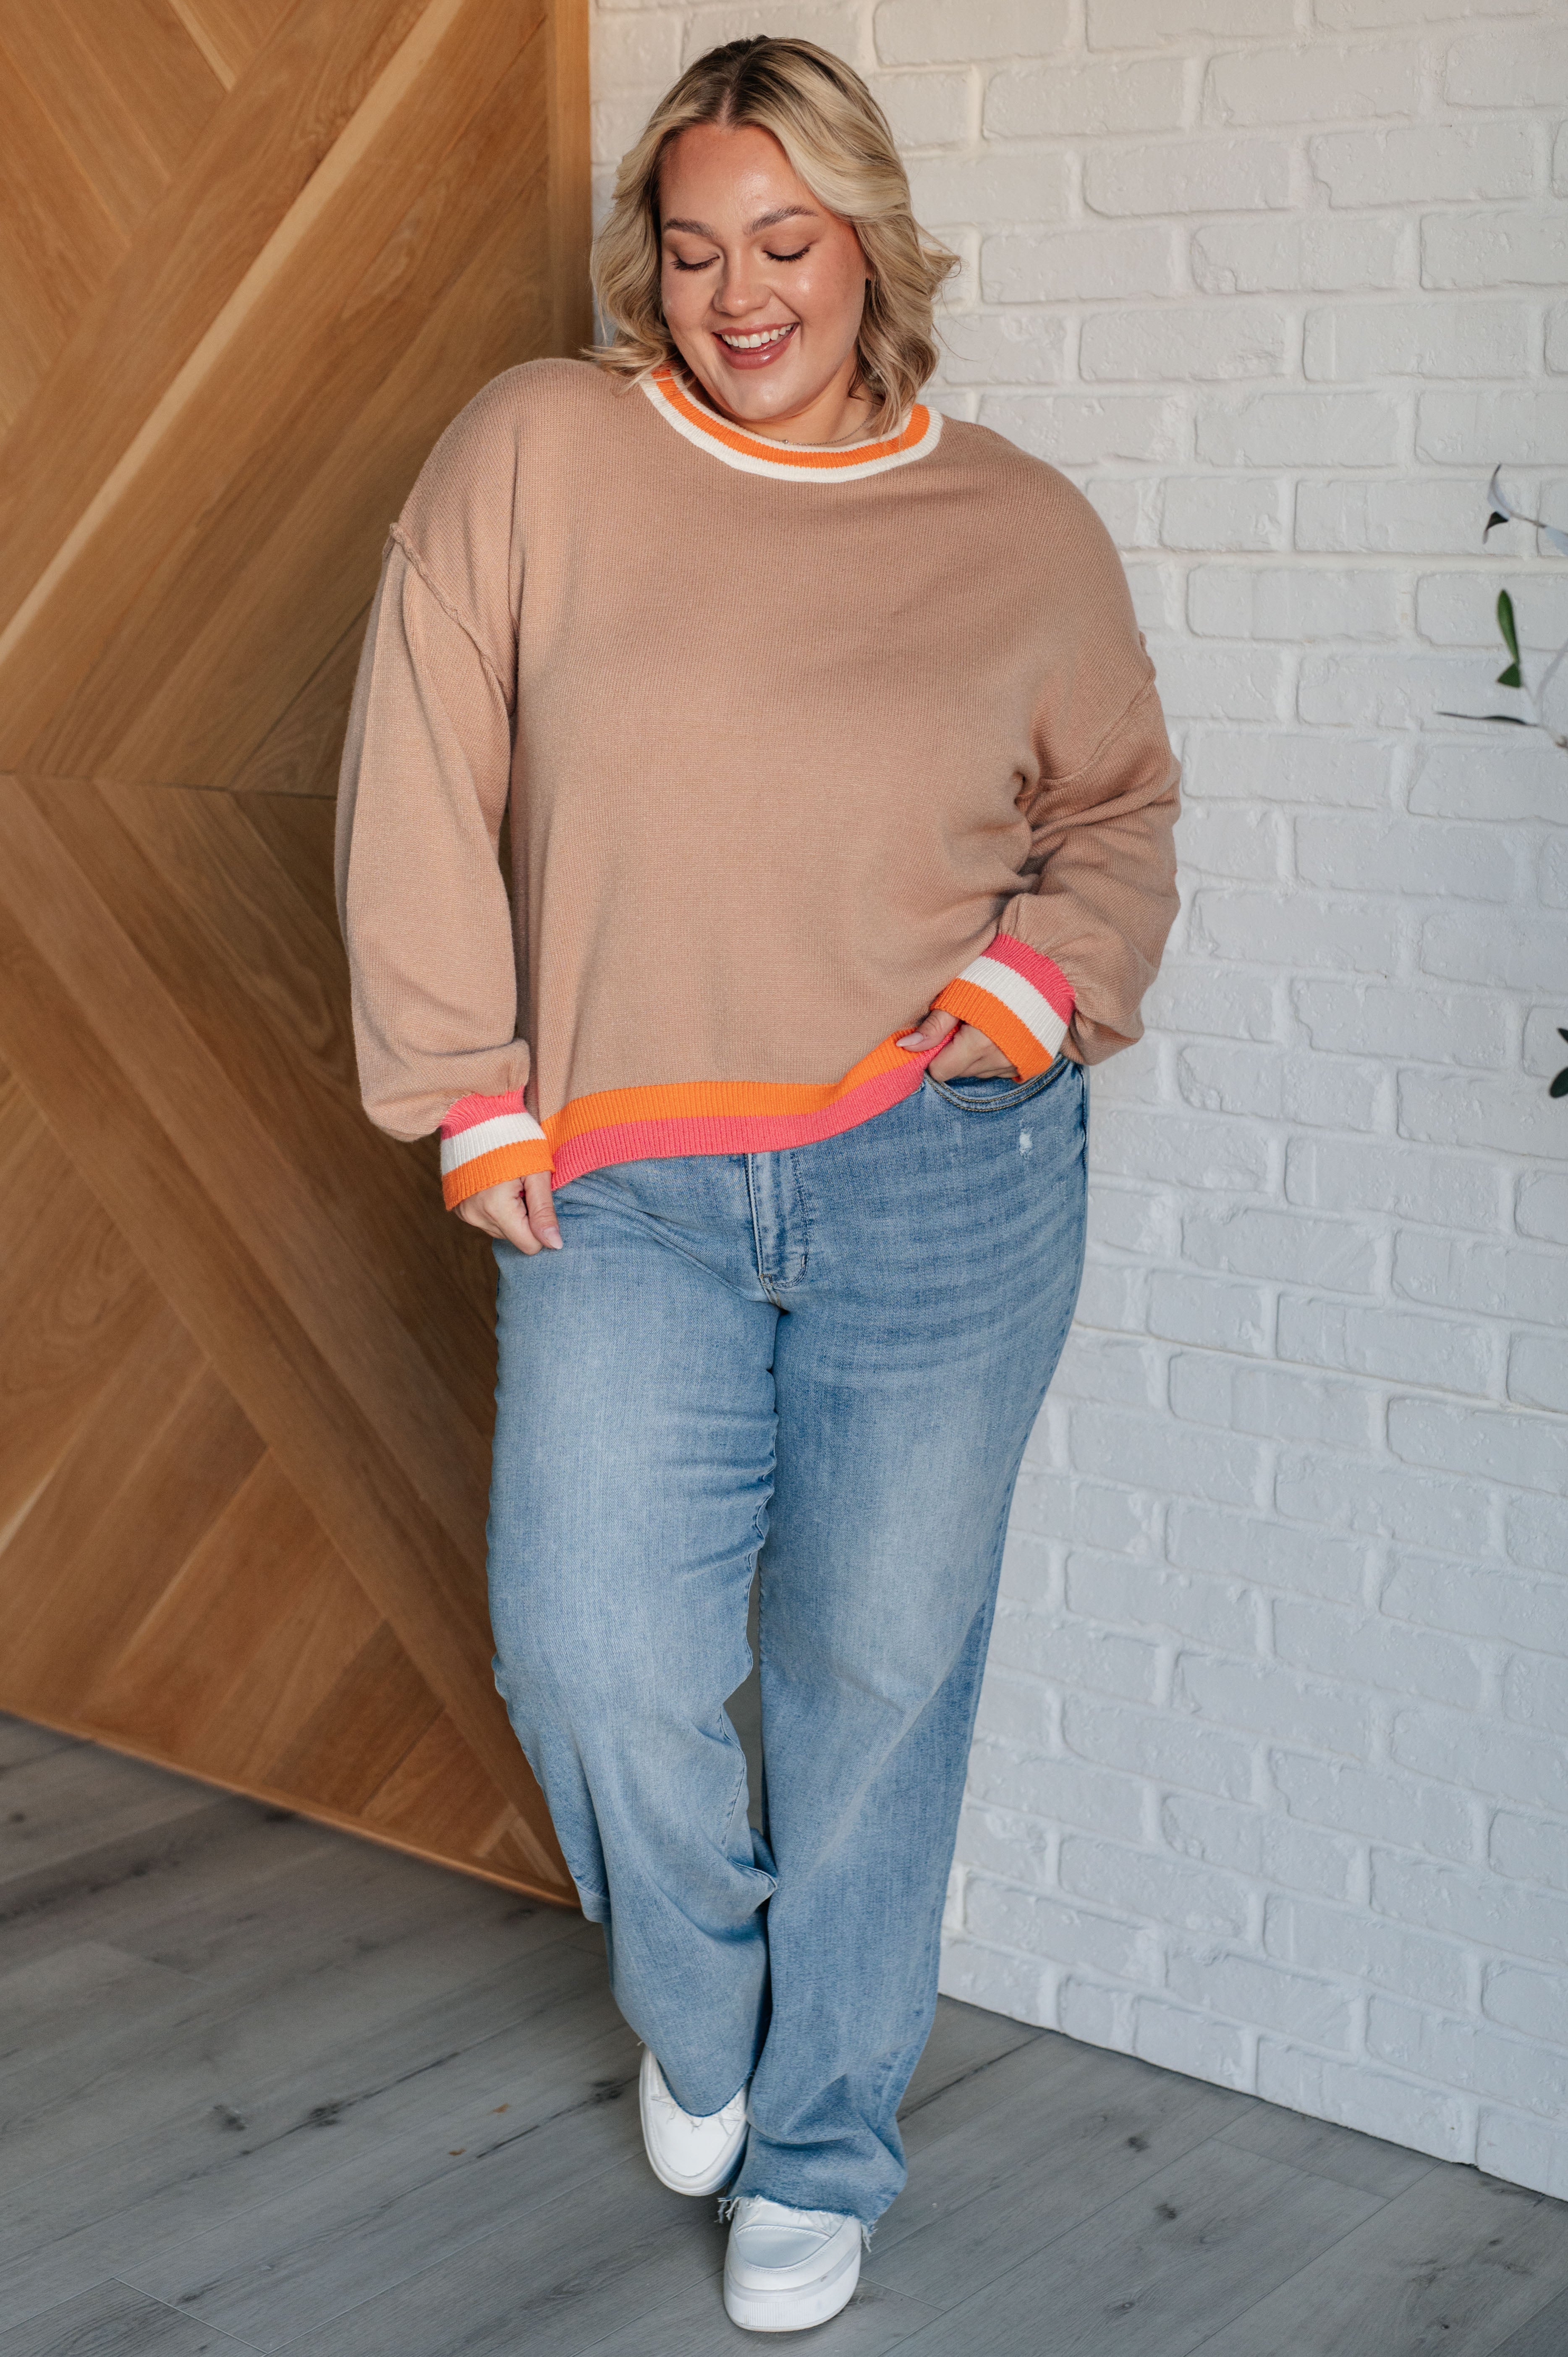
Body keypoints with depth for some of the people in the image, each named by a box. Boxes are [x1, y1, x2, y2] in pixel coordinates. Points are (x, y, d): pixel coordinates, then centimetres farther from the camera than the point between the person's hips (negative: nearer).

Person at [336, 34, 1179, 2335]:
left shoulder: (1023, 530, 5)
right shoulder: (532, 453, 1)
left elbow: (1118, 820, 17)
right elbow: (420, 784, 1)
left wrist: (1045, 978, -3)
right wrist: (469, 1091, -2)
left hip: (944, 1183, 1)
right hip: (624, 1194, 0)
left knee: (880, 1671, 8)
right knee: (594, 1660, -8)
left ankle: (821, 2153, 29)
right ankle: (698, 2013, 27)